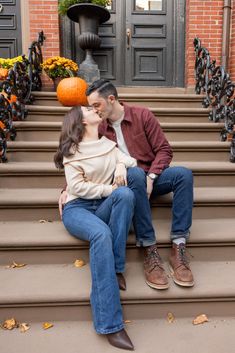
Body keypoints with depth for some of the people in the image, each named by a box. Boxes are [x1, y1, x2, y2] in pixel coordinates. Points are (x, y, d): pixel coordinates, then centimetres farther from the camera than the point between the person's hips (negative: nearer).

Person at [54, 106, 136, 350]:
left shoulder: (109, 144, 18)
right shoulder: (72, 150, 3)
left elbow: (132, 161, 13)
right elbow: (76, 186, -8)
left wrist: (121, 165, -9)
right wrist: (110, 189, -12)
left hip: (104, 207, 4)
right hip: (77, 208, -4)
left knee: (126, 194, -30)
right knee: (101, 234, -36)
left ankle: (116, 269, -19)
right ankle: (110, 324, -32)